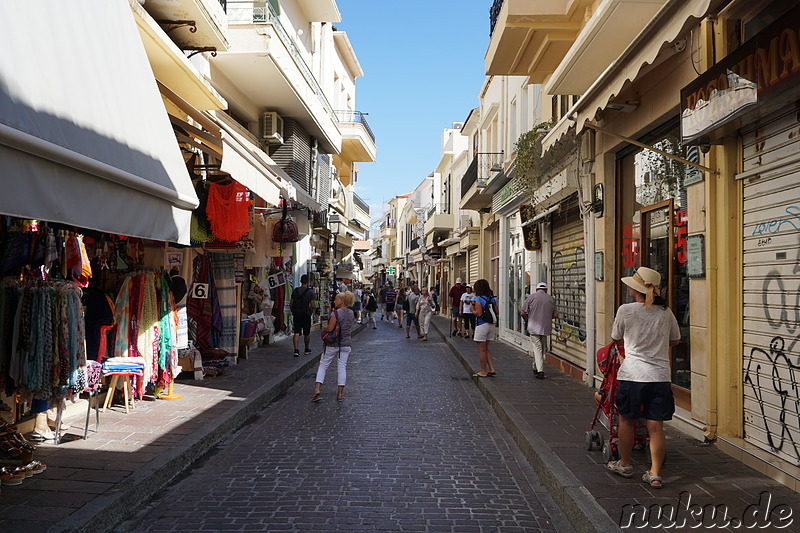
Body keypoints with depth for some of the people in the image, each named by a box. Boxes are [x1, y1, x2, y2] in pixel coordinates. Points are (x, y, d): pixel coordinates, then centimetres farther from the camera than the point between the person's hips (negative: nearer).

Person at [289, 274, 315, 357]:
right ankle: (307, 349, 25)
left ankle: (296, 350, -11)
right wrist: (311, 312, 7)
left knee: (296, 332, 1)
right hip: (306, 314, -3)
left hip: (296, 314, 3)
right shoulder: (310, 291, -6)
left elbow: (291, 304, 5)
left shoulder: (295, 290, 5)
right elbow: (312, 305, -9)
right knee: (307, 333, 12)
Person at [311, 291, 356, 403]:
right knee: (342, 367, 8)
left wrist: (324, 327, -1)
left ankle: (317, 389, -2)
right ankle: (340, 393, 7)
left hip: (333, 344, -5)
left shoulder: (336, 313, -15)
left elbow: (330, 328, -20)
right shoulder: (351, 313, 5)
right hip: (346, 344, 5)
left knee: (323, 365, 7)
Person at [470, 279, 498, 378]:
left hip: (482, 325, -7)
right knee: (486, 348, 18)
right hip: (491, 325, 7)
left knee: (482, 349, 2)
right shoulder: (492, 299, 8)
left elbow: (478, 314, -21)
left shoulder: (478, 300, -13)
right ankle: (491, 369, 14)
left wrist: (472, 308, -4)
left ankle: (483, 372, 9)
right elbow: (497, 313, 9)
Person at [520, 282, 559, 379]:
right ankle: (536, 368, 27)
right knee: (541, 348, 16)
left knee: (537, 348, -3)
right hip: (546, 328, 3)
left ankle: (540, 371, -13)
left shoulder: (531, 297, -2)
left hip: (534, 327, -3)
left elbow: (523, 313, -6)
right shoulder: (551, 299, 6)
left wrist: (528, 320, 12)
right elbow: (556, 315, 5)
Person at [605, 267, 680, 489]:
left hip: (633, 373, -3)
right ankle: (655, 474, 7)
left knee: (626, 420, 15)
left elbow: (616, 339, 8)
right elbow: (675, 340, 18)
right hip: (660, 375, 3)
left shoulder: (626, 310, -7)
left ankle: (625, 465, 29)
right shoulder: (666, 312, 3)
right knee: (656, 426, 7)